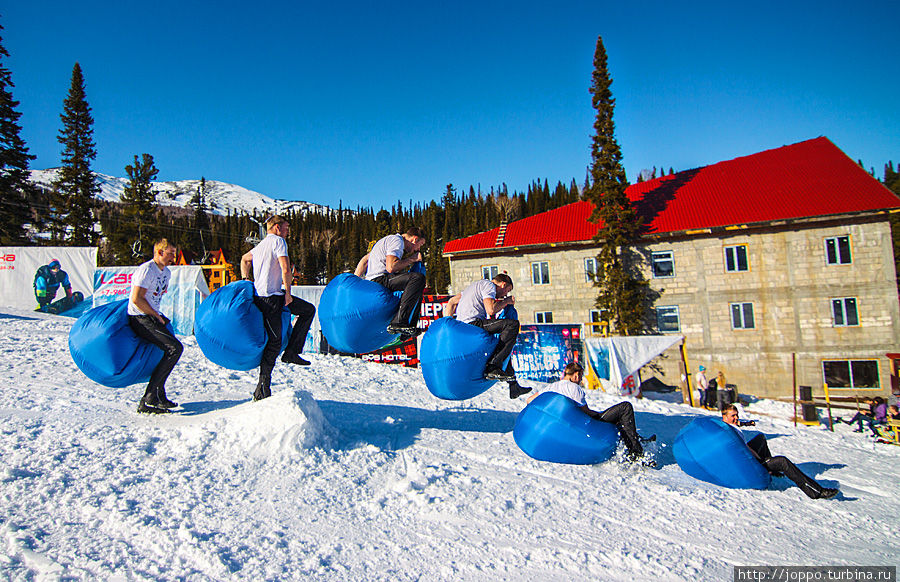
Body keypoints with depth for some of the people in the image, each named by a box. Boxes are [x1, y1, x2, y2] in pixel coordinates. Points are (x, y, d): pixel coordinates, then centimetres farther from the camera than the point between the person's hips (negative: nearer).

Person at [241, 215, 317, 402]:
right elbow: (286, 269, -18)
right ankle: (262, 390, -2)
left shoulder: (261, 244, 21)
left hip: (259, 294, 9)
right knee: (274, 342, -6)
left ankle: (291, 352, 9)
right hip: (270, 298, -9)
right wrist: (288, 293, -10)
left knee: (308, 309, 13)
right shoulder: (278, 241, -7)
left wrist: (245, 282, 34)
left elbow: (245, 259, 39)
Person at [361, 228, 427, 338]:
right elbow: (391, 267, -20)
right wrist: (411, 259, -6)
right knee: (418, 278, -28)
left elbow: (365, 260, 29)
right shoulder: (397, 240, -5)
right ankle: (398, 322, -32)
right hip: (379, 280, -11)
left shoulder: (388, 240, 27)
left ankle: (411, 326, 10)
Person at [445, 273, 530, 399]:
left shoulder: (476, 285, 29)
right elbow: (491, 310, -16)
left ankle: (514, 387, 24)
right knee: (513, 324, -17)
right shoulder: (489, 285, 0)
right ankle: (493, 367, -22)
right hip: (472, 323, -10)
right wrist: (507, 301, 2)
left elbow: (452, 302, 29)